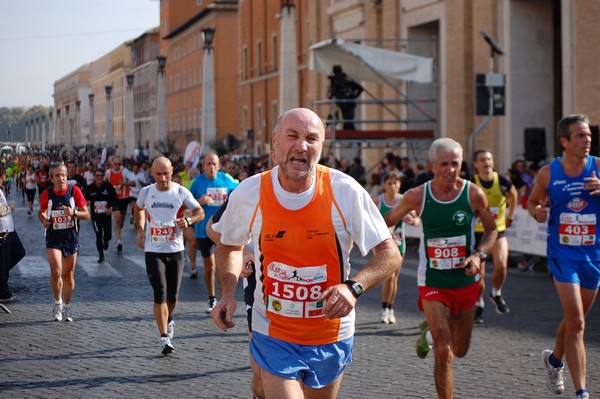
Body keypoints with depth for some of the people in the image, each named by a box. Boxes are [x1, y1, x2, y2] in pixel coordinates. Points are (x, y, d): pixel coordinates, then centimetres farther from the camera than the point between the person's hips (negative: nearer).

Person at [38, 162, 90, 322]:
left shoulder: (74, 191, -7)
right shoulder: (47, 194, -5)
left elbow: (86, 214, -5)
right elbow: (41, 212, 13)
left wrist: (74, 213, -24)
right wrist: (44, 220, -9)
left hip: (71, 238, 1)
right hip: (53, 238, -1)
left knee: (69, 274, 9)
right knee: (56, 271, -17)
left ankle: (67, 307, 26)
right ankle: (58, 303, 5)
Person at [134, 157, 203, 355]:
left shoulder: (181, 192, -3)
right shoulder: (146, 192, 1)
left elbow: (200, 212, 5)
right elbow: (139, 208, 24)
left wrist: (188, 221, -15)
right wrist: (140, 229, 12)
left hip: (175, 250, 0)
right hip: (153, 251, 0)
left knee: (173, 295, 7)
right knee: (160, 293, -11)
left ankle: (168, 320, 39)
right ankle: (164, 337, -11)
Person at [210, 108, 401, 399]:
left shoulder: (345, 191, -12)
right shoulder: (248, 194, -8)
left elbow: (390, 254, -8)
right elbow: (230, 245, 12)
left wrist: (353, 287, -24)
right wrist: (228, 293, -4)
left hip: (332, 340, 1)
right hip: (273, 338, -1)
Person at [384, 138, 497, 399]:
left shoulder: (473, 194, -8)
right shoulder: (417, 196, -8)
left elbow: (491, 230, 5)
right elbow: (388, 220, 9)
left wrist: (479, 255, -12)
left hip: (466, 282, 2)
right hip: (432, 283, -2)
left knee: (460, 350, 17)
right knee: (444, 352, -14)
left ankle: (430, 328, 49)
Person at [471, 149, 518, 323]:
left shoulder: (502, 181, -8)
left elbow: (513, 195, 15)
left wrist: (510, 216, 16)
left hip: (498, 231, 1)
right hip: (477, 232, -1)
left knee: (501, 265, -20)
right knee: (479, 273, 1)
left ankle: (496, 294, 10)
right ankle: (478, 304, 26)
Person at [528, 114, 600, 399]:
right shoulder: (548, 173, -3)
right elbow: (533, 201, 13)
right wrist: (536, 212, -10)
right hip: (563, 253, -2)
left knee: (575, 320, 18)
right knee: (576, 323, -13)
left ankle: (554, 359, 47)